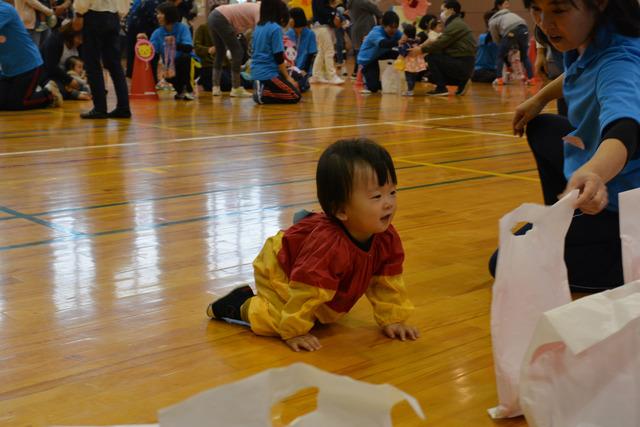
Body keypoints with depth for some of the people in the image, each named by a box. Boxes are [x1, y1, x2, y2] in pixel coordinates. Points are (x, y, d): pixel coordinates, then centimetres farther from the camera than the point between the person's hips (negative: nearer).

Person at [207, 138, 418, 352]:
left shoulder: (387, 238, -23)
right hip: (279, 270, -7)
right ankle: (243, 304, 1)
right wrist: (294, 332, -32)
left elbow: (387, 283, -8)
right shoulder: (328, 245, -47)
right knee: (276, 321, -25)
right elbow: (306, 292, -39)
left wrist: (392, 320, -8)